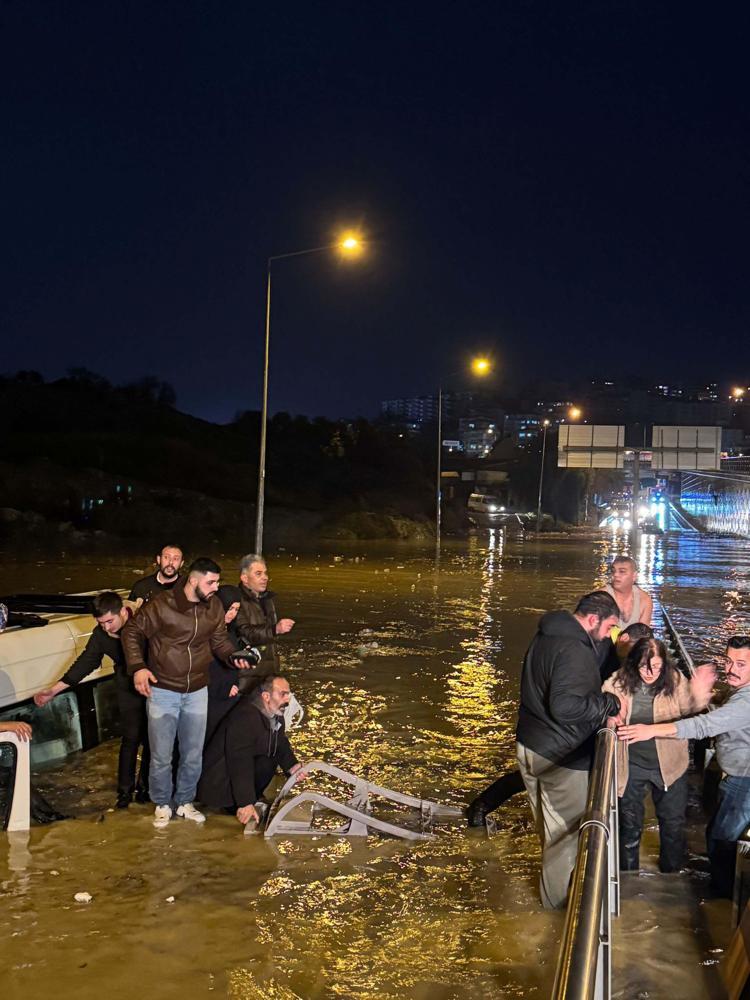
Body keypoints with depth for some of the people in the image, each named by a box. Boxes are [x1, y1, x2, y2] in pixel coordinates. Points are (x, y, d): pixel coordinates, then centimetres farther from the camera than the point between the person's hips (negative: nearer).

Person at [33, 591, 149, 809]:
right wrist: (53, 690, -4)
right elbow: (85, 662, -3)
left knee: (150, 739, 6)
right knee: (131, 738, -3)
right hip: (129, 689, 2)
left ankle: (144, 785, 22)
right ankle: (125, 789, 10)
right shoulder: (101, 634, -11)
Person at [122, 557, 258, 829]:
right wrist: (137, 667, -18)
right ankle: (162, 804, 26)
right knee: (161, 755, 5)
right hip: (162, 691, -4)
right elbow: (132, 632, -8)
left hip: (197, 692, 4)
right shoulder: (162, 605, -18)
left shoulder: (214, 608, -2)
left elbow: (219, 640, 10)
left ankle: (185, 802, 33)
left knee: (193, 755, 14)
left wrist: (232, 656, -11)